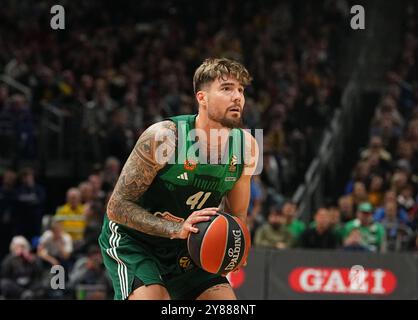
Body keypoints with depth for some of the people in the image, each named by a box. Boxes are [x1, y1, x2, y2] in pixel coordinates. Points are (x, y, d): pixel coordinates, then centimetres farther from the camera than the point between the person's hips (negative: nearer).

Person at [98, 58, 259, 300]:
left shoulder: (247, 146, -10)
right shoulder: (163, 137, -27)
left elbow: (238, 214, 7)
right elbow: (117, 207, -23)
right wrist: (176, 229, -35)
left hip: (185, 246, 6)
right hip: (130, 239, -6)